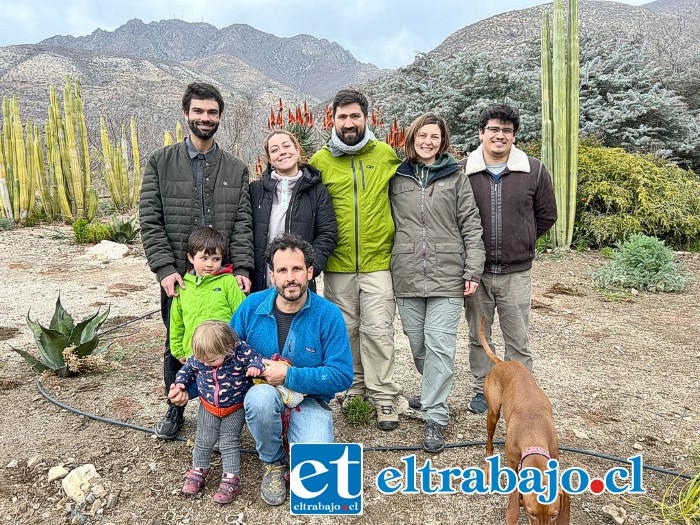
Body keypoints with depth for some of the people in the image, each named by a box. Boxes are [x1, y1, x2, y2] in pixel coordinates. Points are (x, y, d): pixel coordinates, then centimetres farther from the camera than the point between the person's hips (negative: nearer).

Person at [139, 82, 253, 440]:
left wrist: (242, 268, -12)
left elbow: (242, 224, 0)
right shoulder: (160, 163, 3)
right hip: (177, 276, 0)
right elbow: (150, 221, -3)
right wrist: (165, 268, -12)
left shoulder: (236, 170, 7)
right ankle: (175, 409, 34)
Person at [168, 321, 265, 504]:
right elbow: (188, 369, 3)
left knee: (229, 443, 1)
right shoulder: (198, 357, -17)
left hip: (235, 408, -3)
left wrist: (255, 367, -41)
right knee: (203, 441, 10)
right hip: (208, 407, 3)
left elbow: (257, 359, -19)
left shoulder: (241, 352, -30)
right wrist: (180, 383, -11)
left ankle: (231, 479, 12)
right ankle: (198, 472, 31)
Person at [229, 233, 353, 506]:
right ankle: (272, 464, -3)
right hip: (263, 396, 2)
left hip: (309, 400, -2)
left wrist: (288, 375, -20)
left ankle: (297, 437, 13)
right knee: (261, 396, -35)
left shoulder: (328, 315, -13)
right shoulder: (251, 306, -6)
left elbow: (342, 376, -15)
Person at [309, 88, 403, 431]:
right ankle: (353, 387, 31)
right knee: (345, 330, 12)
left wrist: (397, 239, 11)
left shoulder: (386, 155, 2)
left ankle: (384, 398, 12)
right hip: (337, 265, 1)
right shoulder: (320, 161, 1)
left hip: (378, 262, -1)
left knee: (377, 330, -1)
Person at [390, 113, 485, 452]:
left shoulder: (456, 177, 5)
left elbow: (471, 226, 3)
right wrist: (385, 268, 10)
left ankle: (435, 418, 2)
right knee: (418, 345, 11)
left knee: (439, 346, -7)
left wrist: (473, 270, -4)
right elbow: (388, 223, 13)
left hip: (447, 276, -2)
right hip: (407, 276, 3)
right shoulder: (397, 178, 10)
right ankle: (433, 392, 36)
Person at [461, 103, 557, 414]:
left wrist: (522, 242, 9)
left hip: (516, 273, 0)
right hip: (475, 272, 1)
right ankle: (483, 389, 31)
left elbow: (547, 215, 11)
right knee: (478, 336, 14)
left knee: (518, 340, 9)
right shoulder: (463, 171, -2)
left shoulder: (534, 171, 0)